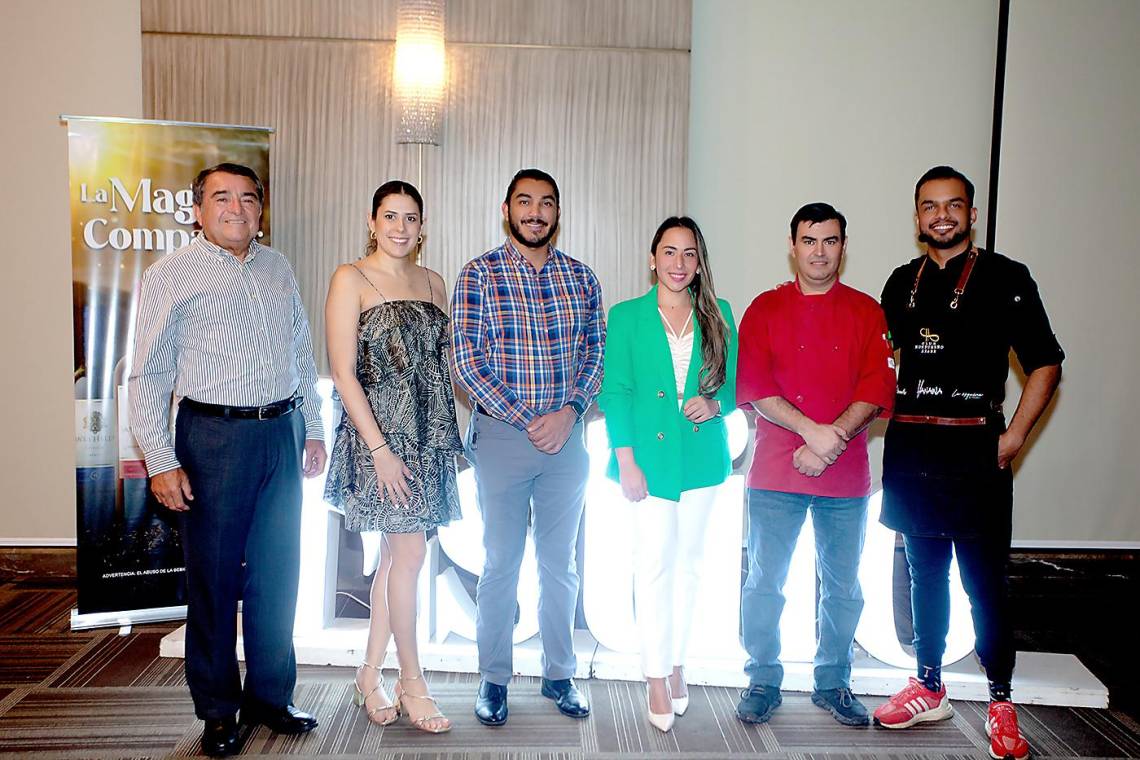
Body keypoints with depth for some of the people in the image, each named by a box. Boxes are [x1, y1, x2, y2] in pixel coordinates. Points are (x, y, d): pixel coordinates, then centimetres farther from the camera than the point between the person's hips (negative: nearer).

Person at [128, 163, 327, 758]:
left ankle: (270, 698, 28)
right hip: (214, 437, -4)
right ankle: (217, 711, 22)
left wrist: (312, 428, 14)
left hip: (282, 433, 5)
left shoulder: (277, 269, 12)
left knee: (279, 574, 12)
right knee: (213, 577, 4)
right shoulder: (170, 275, -2)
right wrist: (161, 461, -12)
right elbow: (149, 376, -5)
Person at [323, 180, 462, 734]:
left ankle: (370, 677, 24)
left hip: (428, 434, 6)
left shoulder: (432, 282, 12)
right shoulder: (350, 279, -5)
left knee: (394, 555, 11)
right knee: (410, 553, -4)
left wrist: (447, 435, 7)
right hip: (379, 433, -6)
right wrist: (380, 448, -16)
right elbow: (343, 373, -11)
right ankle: (411, 682, 13)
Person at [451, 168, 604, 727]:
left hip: (566, 436, 3)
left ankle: (560, 675, 29)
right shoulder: (478, 275, -4)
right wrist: (527, 421, -14)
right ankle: (494, 679, 24)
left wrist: (569, 412, -10)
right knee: (501, 564, 8)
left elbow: (595, 354, 6)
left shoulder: (580, 277, 6)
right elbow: (466, 361, -9)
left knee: (560, 563, 13)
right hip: (501, 434, -3)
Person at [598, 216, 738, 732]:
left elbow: (733, 383, 11)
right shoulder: (626, 317, 1)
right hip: (650, 456, -3)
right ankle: (657, 678, 10)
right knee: (655, 563, -2)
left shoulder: (718, 316, 7)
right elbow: (614, 393, -3)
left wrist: (714, 403, -12)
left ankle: (676, 662, 25)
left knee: (689, 563, 11)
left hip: (702, 456, 3)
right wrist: (626, 461, -11)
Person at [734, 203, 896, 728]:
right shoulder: (765, 309, 4)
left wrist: (830, 442, -15)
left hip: (845, 475, 2)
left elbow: (877, 389, -2)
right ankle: (763, 681, 21)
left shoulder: (866, 312, 7)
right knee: (764, 581, 4)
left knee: (842, 586, 11)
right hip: (774, 473, -1)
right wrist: (812, 430, -18)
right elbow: (752, 387, -6)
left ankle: (833, 683, 28)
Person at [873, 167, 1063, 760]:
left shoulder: (1005, 278, -1)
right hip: (909, 449, 4)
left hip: (973, 450, -4)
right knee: (924, 572, 13)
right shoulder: (902, 282, 12)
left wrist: (1013, 437, -9)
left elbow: (1045, 365, -1)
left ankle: (1000, 702, 15)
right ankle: (929, 689, 25)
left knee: (984, 579, 0)